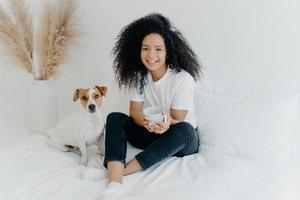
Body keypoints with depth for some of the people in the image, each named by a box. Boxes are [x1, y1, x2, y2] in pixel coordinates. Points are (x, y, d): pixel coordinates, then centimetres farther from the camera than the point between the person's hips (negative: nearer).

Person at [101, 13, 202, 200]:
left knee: (183, 129, -38)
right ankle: (115, 182, -40)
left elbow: (178, 121, -17)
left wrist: (167, 124, -42)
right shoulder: (139, 76, -6)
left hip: (183, 141, -4)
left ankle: (121, 170, -35)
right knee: (115, 117, -18)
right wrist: (147, 122, -34)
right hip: (151, 135, 4)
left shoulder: (183, 79, -21)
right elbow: (135, 112, -9)